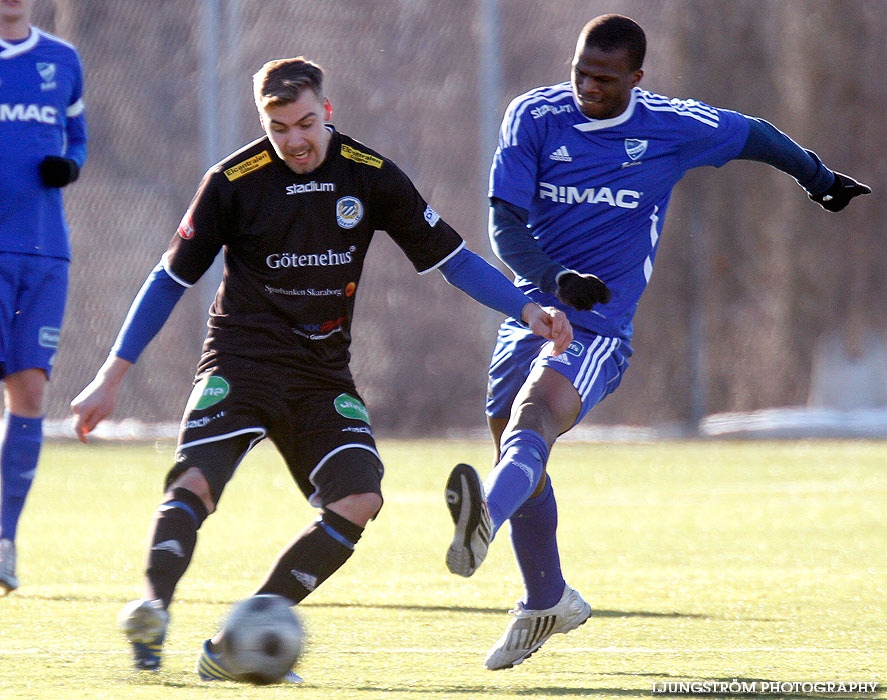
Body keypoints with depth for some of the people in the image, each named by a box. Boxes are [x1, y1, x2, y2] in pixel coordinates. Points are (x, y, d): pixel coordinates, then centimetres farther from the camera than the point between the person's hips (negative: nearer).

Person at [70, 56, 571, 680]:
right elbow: (171, 278, 3)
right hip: (242, 356, -2)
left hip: (323, 370, 2)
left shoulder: (370, 176, 0)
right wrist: (112, 376, 1)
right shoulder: (233, 182, -5)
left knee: (359, 499, -18)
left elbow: (451, 259, 7)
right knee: (197, 481, -28)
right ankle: (153, 608, -42)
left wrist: (527, 309, -6)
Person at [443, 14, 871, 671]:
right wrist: (555, 280, -24)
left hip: (600, 327, -4)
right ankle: (547, 603, 32)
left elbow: (754, 135, 18)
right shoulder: (533, 117, 0)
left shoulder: (673, 128, -1)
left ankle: (484, 518, -60)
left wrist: (820, 180, 35)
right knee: (514, 445, 11)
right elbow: (505, 223, -6)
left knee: (534, 414, -31)